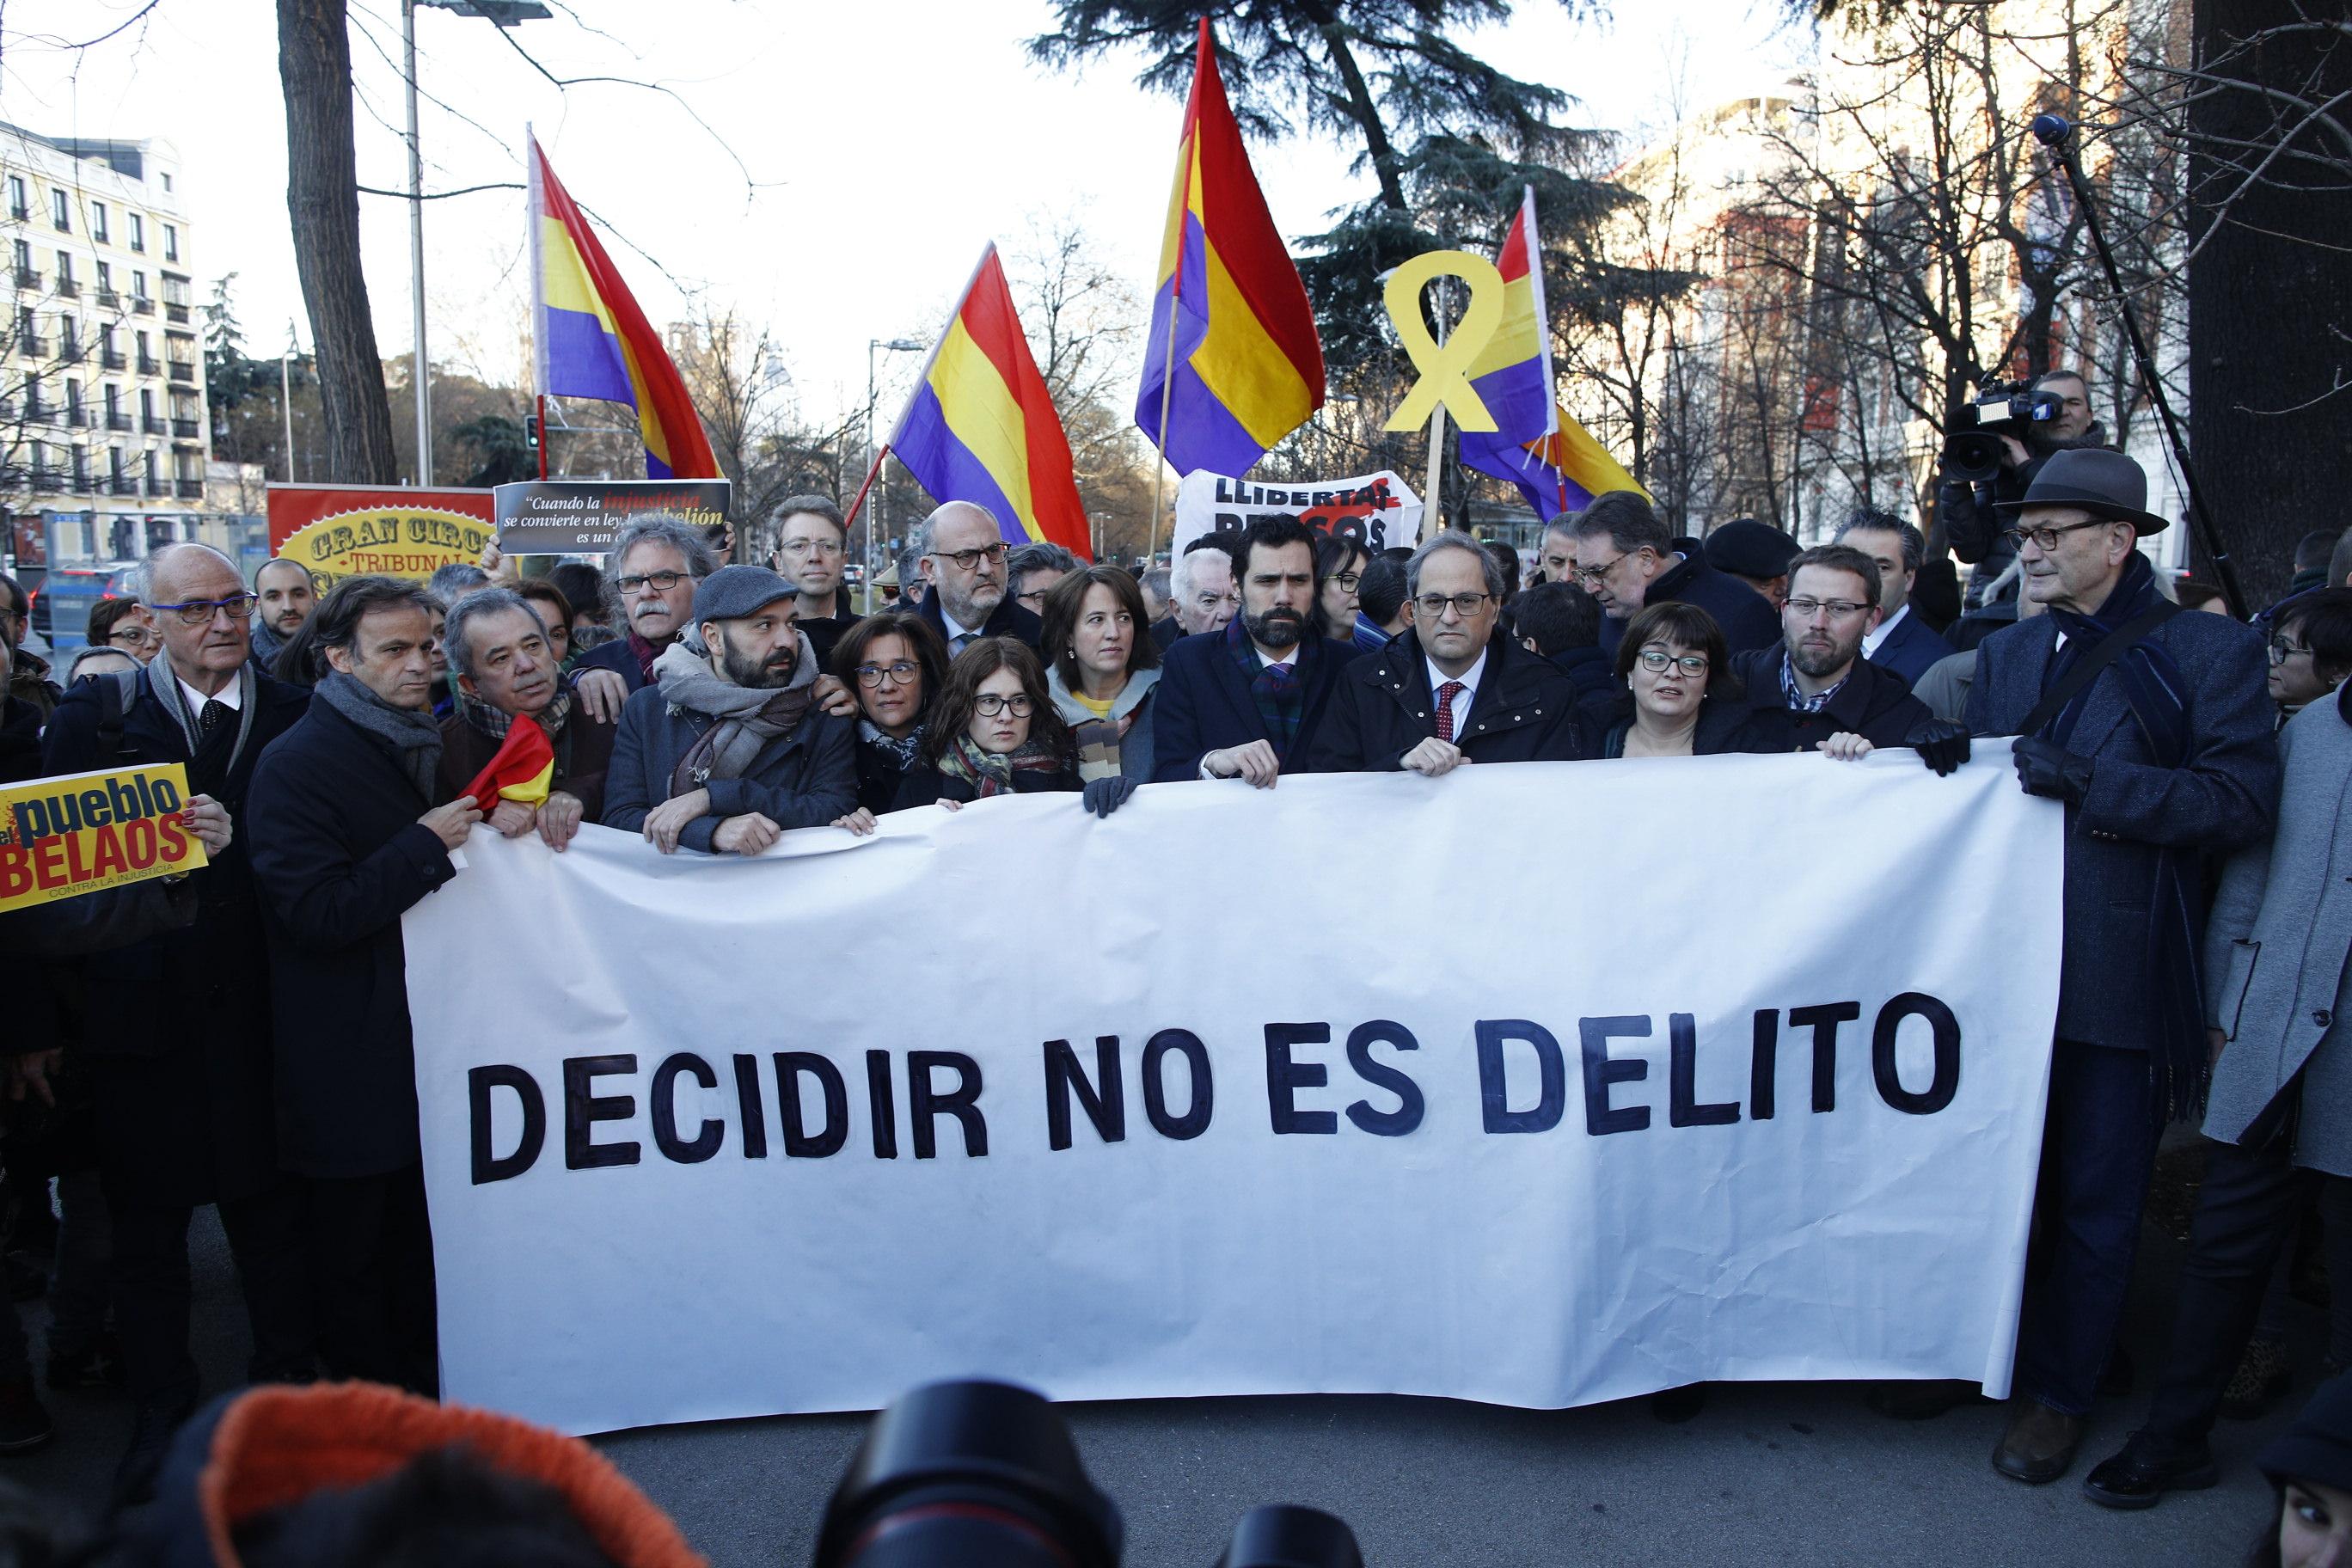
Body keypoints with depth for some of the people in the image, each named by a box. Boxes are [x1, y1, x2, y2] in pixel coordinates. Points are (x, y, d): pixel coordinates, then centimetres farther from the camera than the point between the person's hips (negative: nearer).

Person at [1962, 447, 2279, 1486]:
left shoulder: (2210, 652, -5)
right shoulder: (2005, 655, 11)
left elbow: (2242, 802, -15)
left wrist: (2087, 781, -22)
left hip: (2123, 976, -4)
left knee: (2095, 1201, 8)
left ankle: (2057, 1392, 24)